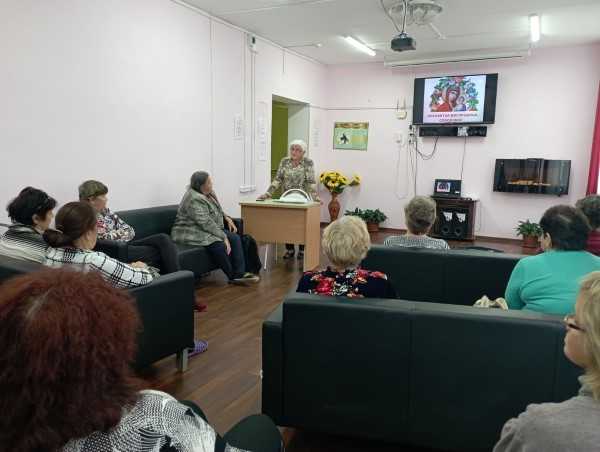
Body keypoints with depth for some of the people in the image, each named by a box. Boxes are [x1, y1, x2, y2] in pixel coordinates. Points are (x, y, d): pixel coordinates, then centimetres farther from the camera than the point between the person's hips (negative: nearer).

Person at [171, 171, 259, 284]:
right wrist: (224, 237, -26)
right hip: (192, 234, -10)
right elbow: (207, 223, -27)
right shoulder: (194, 199, -24)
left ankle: (240, 273, -13)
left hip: (208, 230, 10)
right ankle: (233, 276, -12)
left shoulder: (208, 193, 6)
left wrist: (227, 218, 6)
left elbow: (216, 210, 22)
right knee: (220, 244, -29)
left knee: (235, 238, -9)